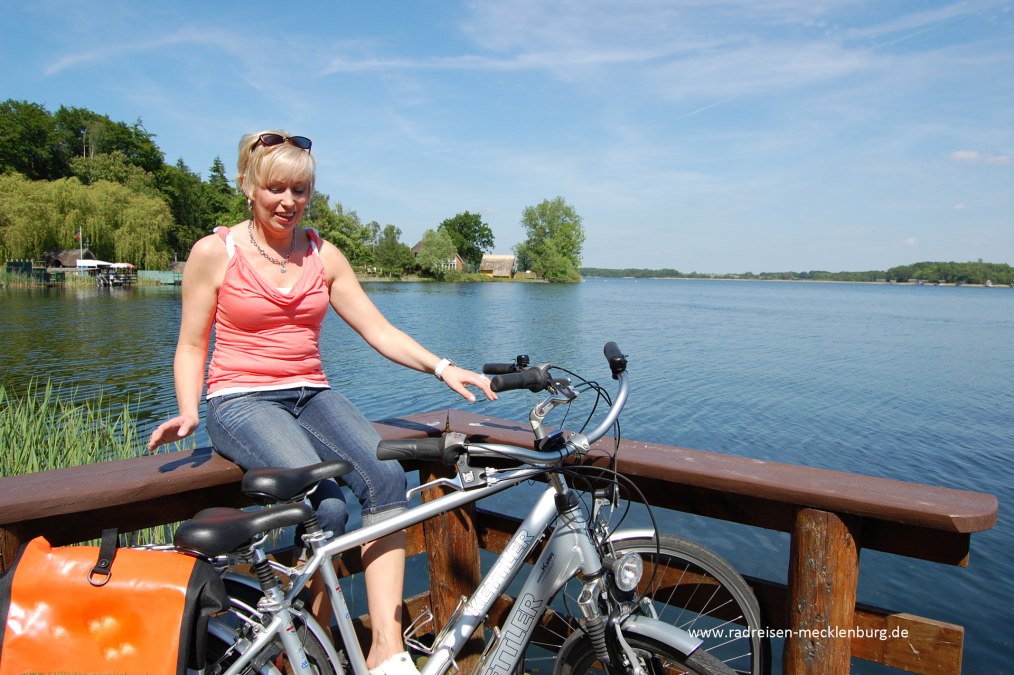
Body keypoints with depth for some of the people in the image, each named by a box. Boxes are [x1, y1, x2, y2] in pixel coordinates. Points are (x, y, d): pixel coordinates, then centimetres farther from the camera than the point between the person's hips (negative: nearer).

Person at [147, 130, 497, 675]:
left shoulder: (323, 255, 10)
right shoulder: (214, 252, 2)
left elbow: (379, 330, 4)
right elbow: (191, 345, 5)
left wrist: (441, 368, -10)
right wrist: (188, 411, -13)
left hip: (312, 396, 4)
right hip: (242, 401, -3)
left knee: (387, 474, -28)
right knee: (326, 505, -31)